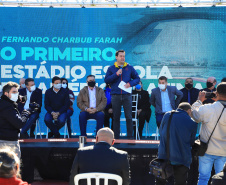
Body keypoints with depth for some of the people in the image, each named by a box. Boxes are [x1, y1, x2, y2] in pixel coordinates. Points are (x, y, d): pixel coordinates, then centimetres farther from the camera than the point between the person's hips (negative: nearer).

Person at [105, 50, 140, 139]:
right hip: (115, 96, 0)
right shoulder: (111, 68, 8)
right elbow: (106, 80, -1)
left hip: (126, 95, 0)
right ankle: (116, 137, 10)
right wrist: (116, 74, -10)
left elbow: (137, 78, 11)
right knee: (116, 117, 4)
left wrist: (130, 83, -7)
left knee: (129, 117, -3)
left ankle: (130, 137, 2)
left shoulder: (129, 68, 9)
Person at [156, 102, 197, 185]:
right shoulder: (192, 123, -4)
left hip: (164, 156, 2)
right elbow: (191, 142, 5)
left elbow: (160, 132, 11)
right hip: (181, 158, -2)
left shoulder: (167, 115, 1)